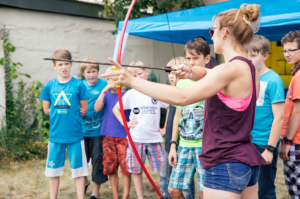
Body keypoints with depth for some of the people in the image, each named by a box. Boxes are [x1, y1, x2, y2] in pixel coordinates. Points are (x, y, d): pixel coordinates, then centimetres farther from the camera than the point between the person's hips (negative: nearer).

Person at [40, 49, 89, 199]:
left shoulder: (79, 85, -5)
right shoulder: (49, 86, 2)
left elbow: (84, 109, 0)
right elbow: (46, 110, 7)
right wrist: (66, 112, 0)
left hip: (75, 135, -2)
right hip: (55, 135, 2)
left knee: (79, 170, 5)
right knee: (53, 170, 13)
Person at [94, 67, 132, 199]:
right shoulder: (106, 95, 7)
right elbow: (97, 108, -9)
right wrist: (104, 90, -14)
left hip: (124, 136, -2)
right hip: (108, 136, 2)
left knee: (126, 167, -3)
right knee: (110, 168, 6)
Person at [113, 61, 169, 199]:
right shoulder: (131, 94, 3)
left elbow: (170, 108, 8)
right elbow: (116, 109, 11)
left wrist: (165, 128, 2)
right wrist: (125, 123, 0)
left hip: (154, 137, 0)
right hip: (136, 138, 1)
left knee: (163, 169, -1)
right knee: (136, 171, 6)